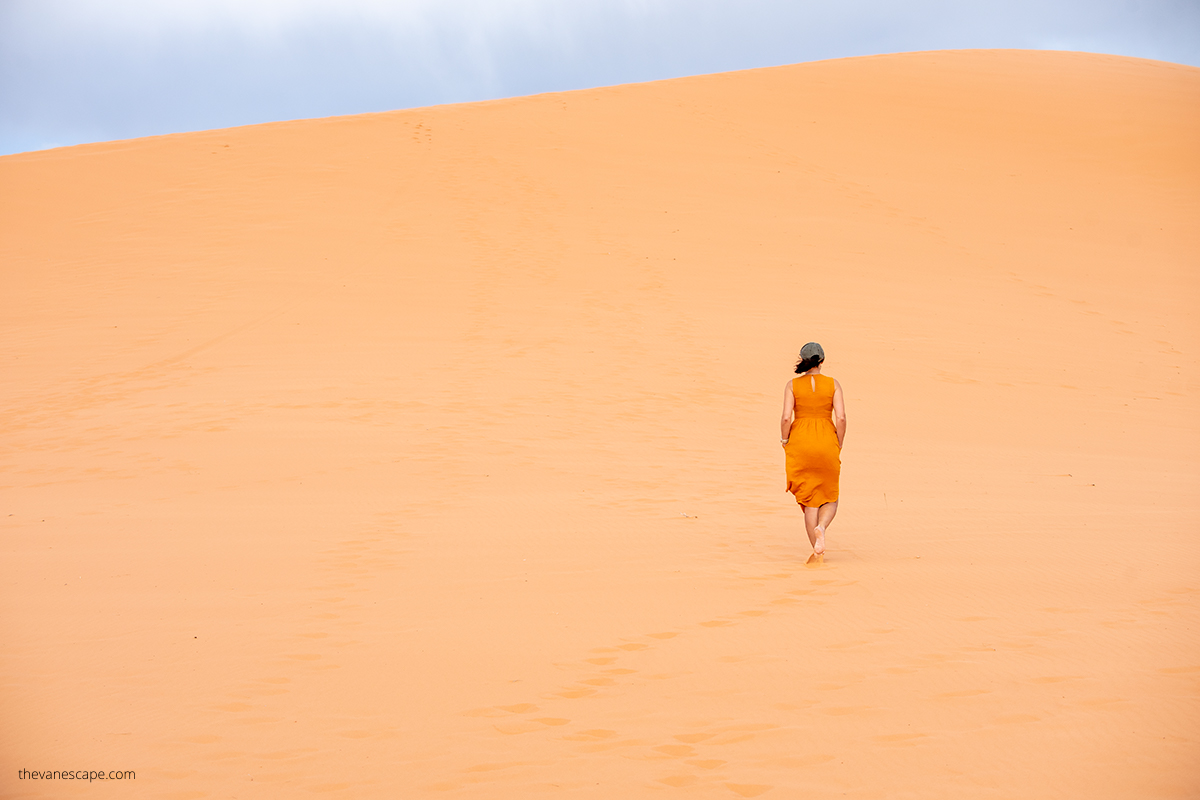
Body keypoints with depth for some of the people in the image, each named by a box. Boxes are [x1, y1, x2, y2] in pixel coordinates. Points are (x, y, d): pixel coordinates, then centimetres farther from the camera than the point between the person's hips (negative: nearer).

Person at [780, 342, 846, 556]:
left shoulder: (793, 385, -1)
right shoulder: (833, 384, 0)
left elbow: (786, 418, -9)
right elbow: (841, 418, -6)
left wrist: (785, 446, 3)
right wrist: (838, 449, 4)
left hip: (799, 443, 0)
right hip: (826, 443, 0)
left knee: (810, 500, 10)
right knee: (830, 500, 14)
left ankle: (818, 551, 4)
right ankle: (821, 527, -18)